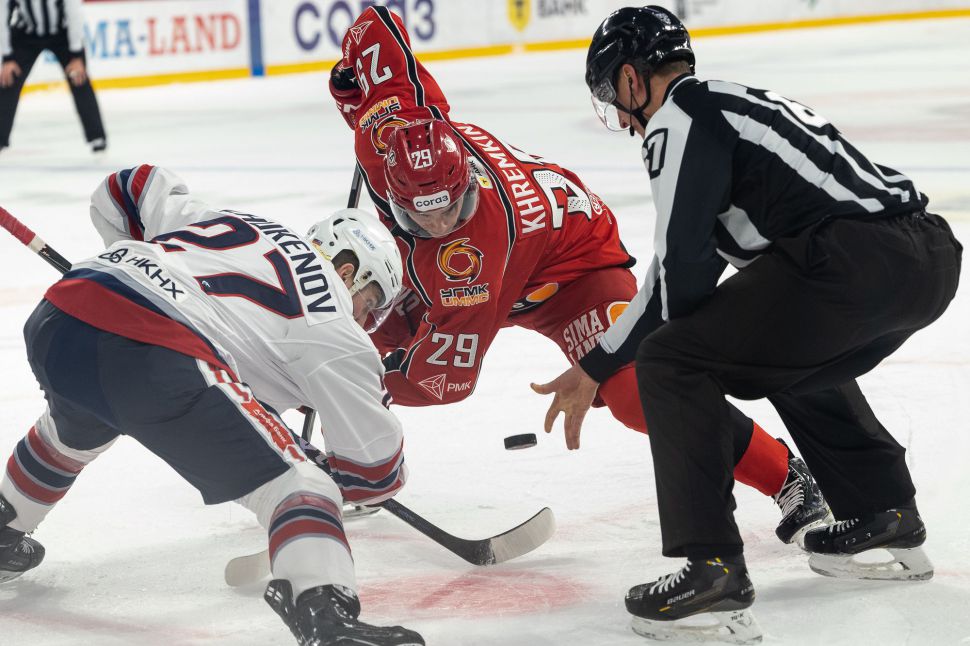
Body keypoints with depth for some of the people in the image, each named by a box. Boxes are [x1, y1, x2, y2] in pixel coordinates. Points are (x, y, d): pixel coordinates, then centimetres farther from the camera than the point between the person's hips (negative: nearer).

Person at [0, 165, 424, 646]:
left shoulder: (233, 224, 30)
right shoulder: (334, 329, 12)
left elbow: (128, 189, 39)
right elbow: (375, 468, 11)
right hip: (156, 359, -8)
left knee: (75, 428, 41)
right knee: (294, 485, -4)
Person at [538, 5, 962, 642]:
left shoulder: (680, 116, 2)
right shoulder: (732, 101, 31)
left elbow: (684, 265, -5)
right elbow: (683, 272, 34)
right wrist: (596, 365, 37)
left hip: (855, 258, -10)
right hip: (933, 254, 10)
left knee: (673, 361, -2)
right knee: (793, 356, 36)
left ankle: (713, 567, -5)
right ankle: (887, 515, 39)